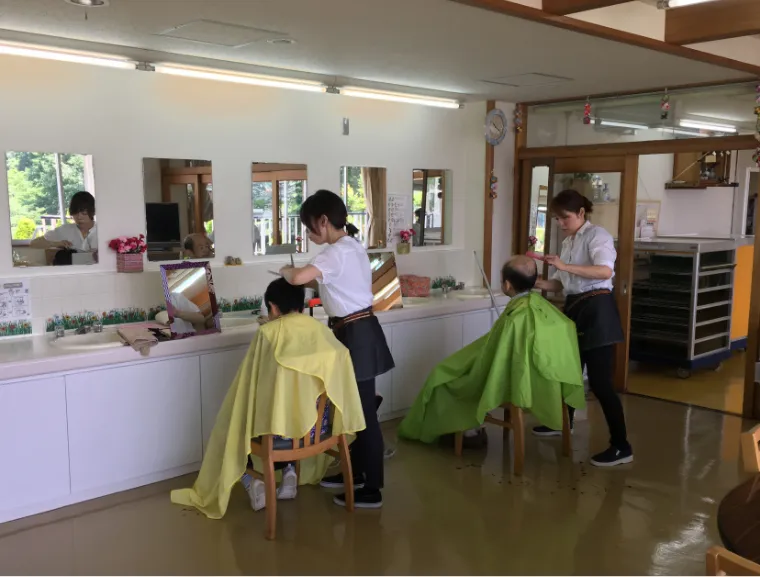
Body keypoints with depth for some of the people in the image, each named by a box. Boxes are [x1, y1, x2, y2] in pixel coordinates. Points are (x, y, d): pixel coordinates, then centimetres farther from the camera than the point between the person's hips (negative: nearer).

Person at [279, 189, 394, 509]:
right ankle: (354, 473, 33)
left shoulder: (336, 253, -21)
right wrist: (316, 281, 13)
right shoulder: (354, 246, 10)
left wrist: (286, 270, -11)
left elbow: (297, 278, -34)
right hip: (360, 331, 10)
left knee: (364, 411, -2)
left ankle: (371, 490, 9)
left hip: (355, 335, -10)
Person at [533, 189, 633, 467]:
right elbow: (563, 284, 14)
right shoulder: (568, 242, 16)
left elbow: (605, 271, -28)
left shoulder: (597, 235, -9)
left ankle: (621, 446, -2)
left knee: (599, 381, -9)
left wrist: (566, 266, -33)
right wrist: (538, 283, -3)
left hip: (596, 310, -8)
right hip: (575, 309, 8)